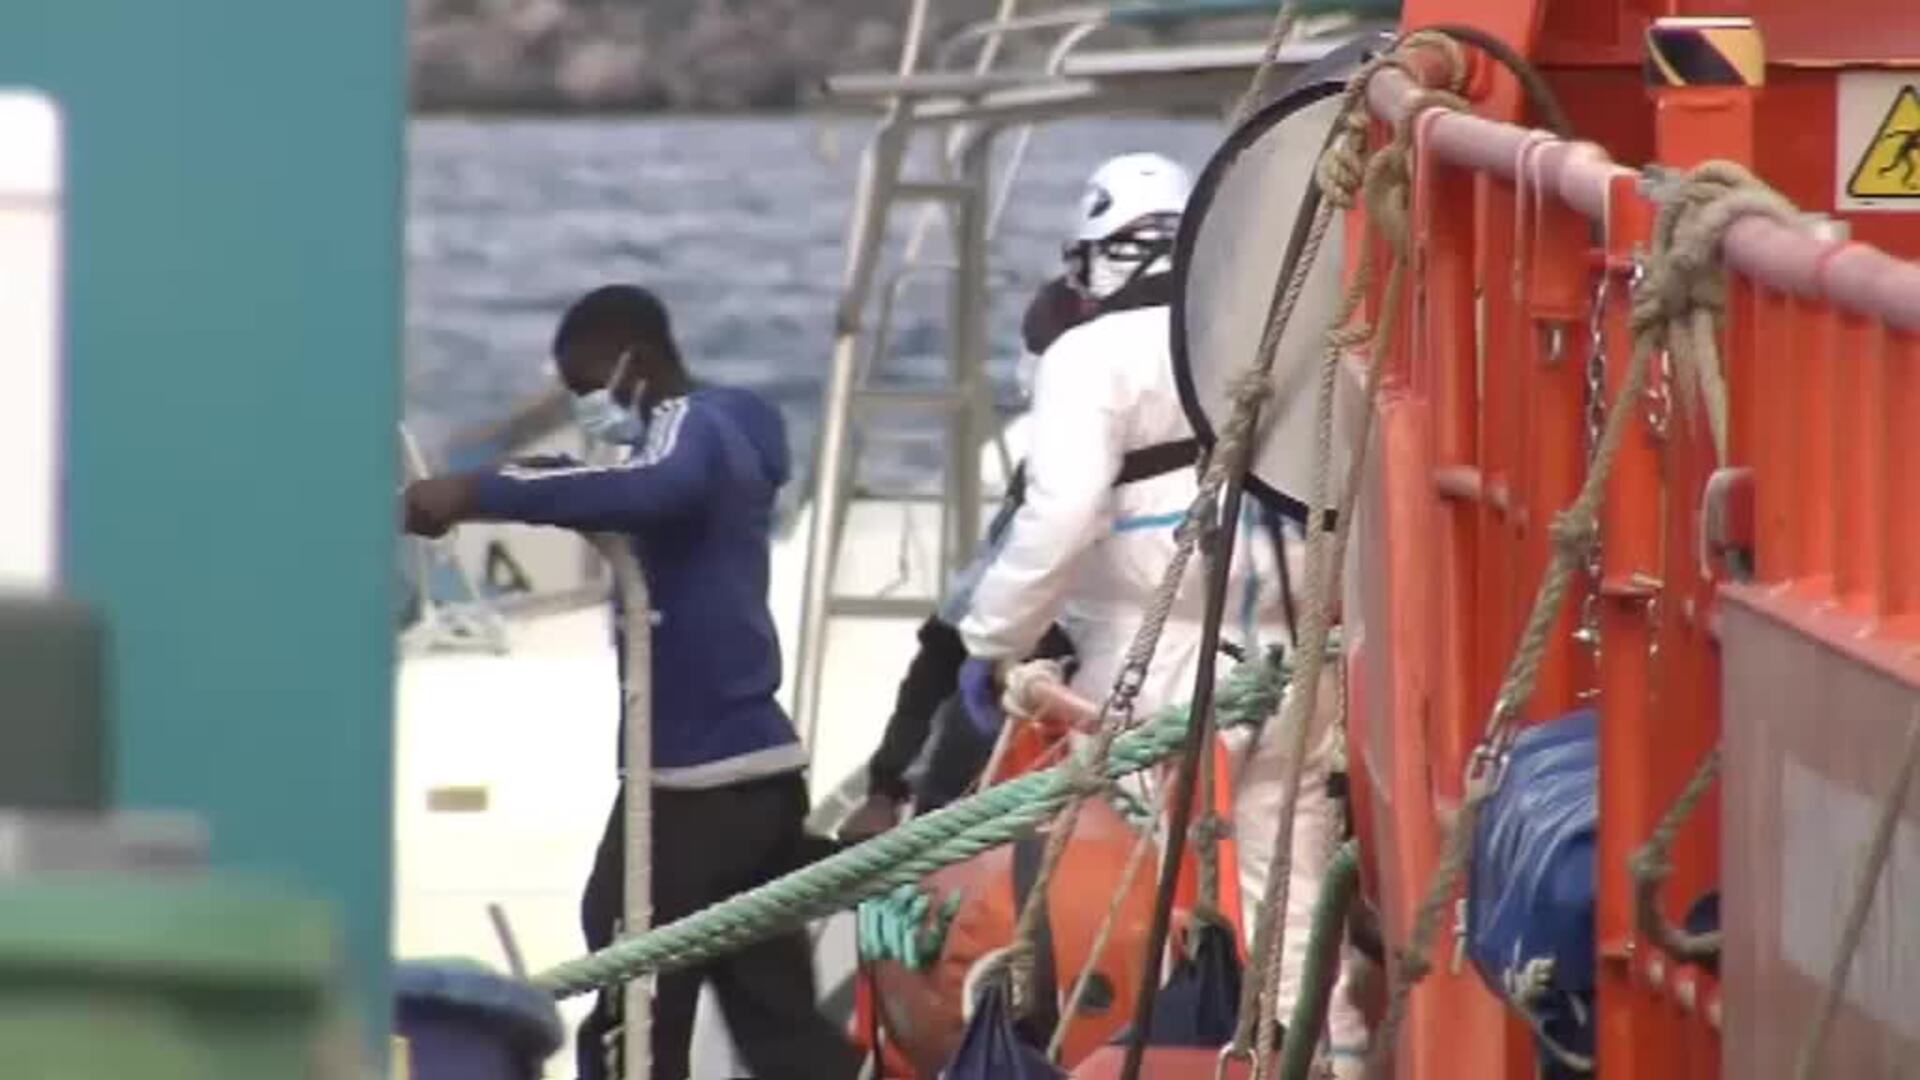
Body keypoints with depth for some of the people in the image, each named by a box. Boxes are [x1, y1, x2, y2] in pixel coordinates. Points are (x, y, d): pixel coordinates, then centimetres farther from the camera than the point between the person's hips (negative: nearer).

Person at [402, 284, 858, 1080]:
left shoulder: (692, 430, -11)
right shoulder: (719, 438, 20)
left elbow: (653, 490, -34)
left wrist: (476, 494, -38)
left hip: (698, 775, -10)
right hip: (754, 765, 10)